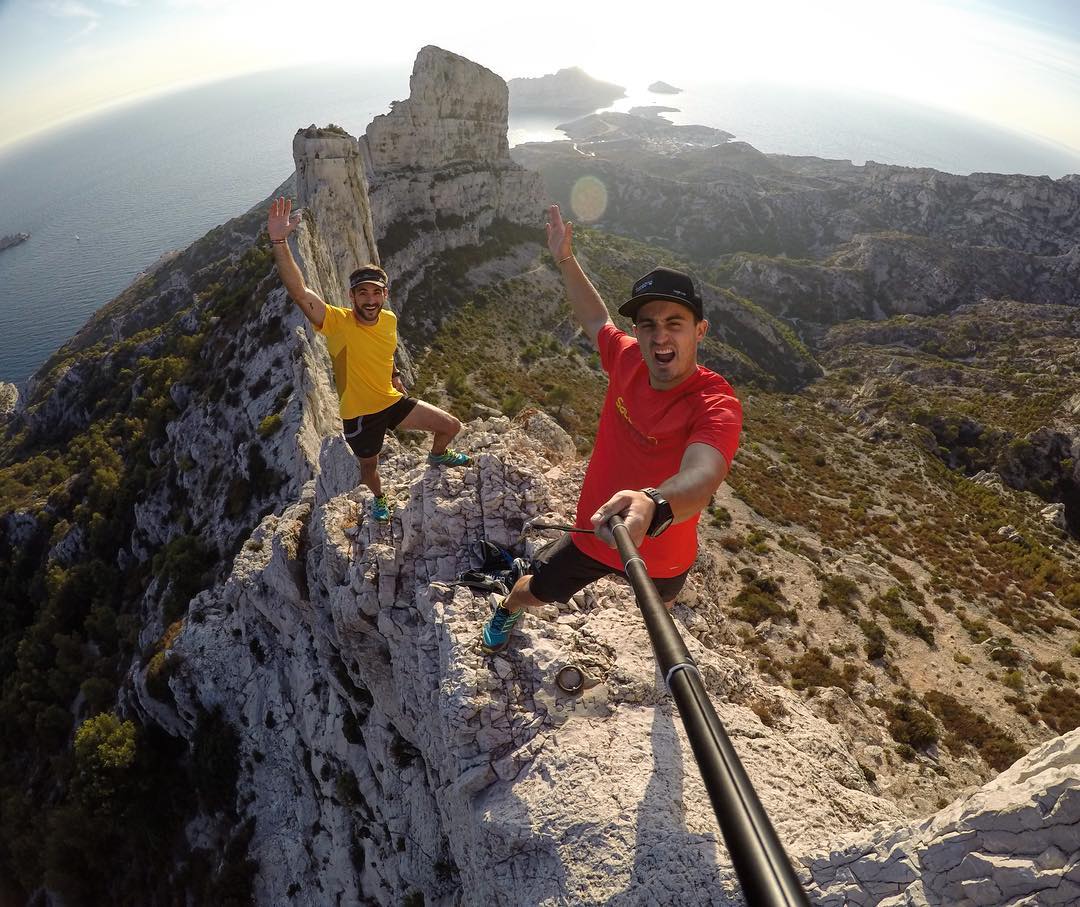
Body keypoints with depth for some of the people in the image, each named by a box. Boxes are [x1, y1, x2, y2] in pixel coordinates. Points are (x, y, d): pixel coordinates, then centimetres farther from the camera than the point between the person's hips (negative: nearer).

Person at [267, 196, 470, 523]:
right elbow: (300, 292, -43)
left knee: (451, 427, 8)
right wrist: (279, 242, -52)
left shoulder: (389, 320, -7)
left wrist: (395, 375, 8)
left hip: (392, 401, 4)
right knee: (369, 469, 17)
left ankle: (437, 456, 44)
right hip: (358, 414, -4)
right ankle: (379, 500, 54)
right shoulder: (338, 323, -25)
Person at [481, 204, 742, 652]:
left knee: (661, 603, 34)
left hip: (661, 555, -2)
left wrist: (653, 505, -75)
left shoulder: (715, 405, -34)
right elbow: (596, 319, 5)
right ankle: (506, 609, 58)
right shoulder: (628, 360, -17)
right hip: (594, 534, 3)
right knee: (532, 593, 20)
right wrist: (566, 261, 5)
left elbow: (701, 477, -54)